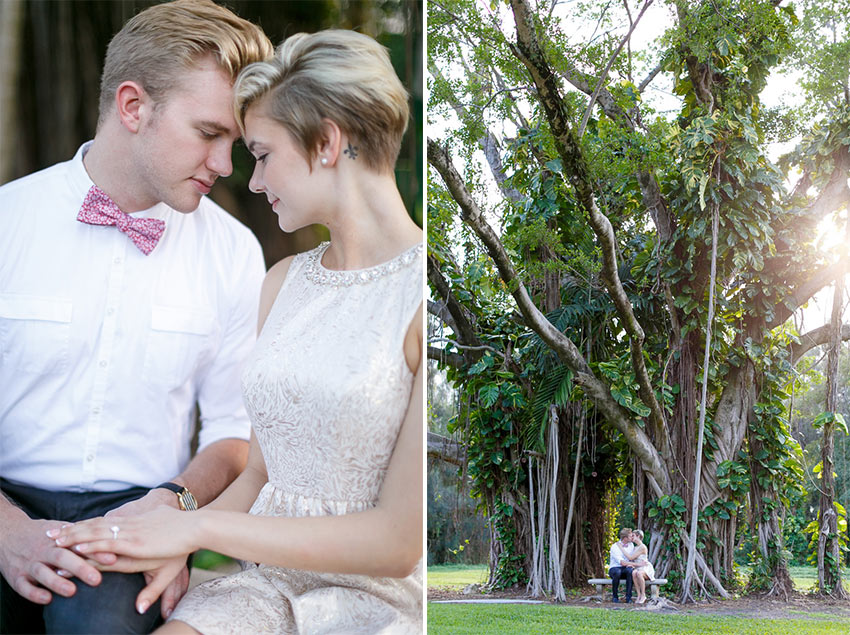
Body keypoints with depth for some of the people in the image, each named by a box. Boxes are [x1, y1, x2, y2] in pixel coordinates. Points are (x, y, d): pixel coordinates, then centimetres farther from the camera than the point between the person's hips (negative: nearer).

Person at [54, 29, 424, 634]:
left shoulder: (420, 295, -12)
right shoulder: (284, 282, 12)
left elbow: (400, 542, -15)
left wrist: (200, 525, -13)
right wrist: (175, 546, -6)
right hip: (267, 579, 6)